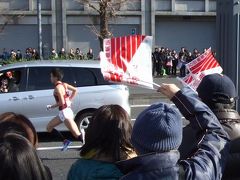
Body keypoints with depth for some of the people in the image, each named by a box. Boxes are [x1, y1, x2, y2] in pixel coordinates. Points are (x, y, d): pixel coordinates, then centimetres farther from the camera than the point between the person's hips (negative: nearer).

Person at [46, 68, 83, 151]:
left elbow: (62, 102, -20)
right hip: (63, 112, 9)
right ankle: (65, 141, 8)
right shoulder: (64, 85, 10)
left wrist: (52, 106, -7)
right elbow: (75, 90, 14)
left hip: (65, 112, -9)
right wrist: (69, 100, 14)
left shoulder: (58, 87, -15)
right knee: (49, 127, 14)